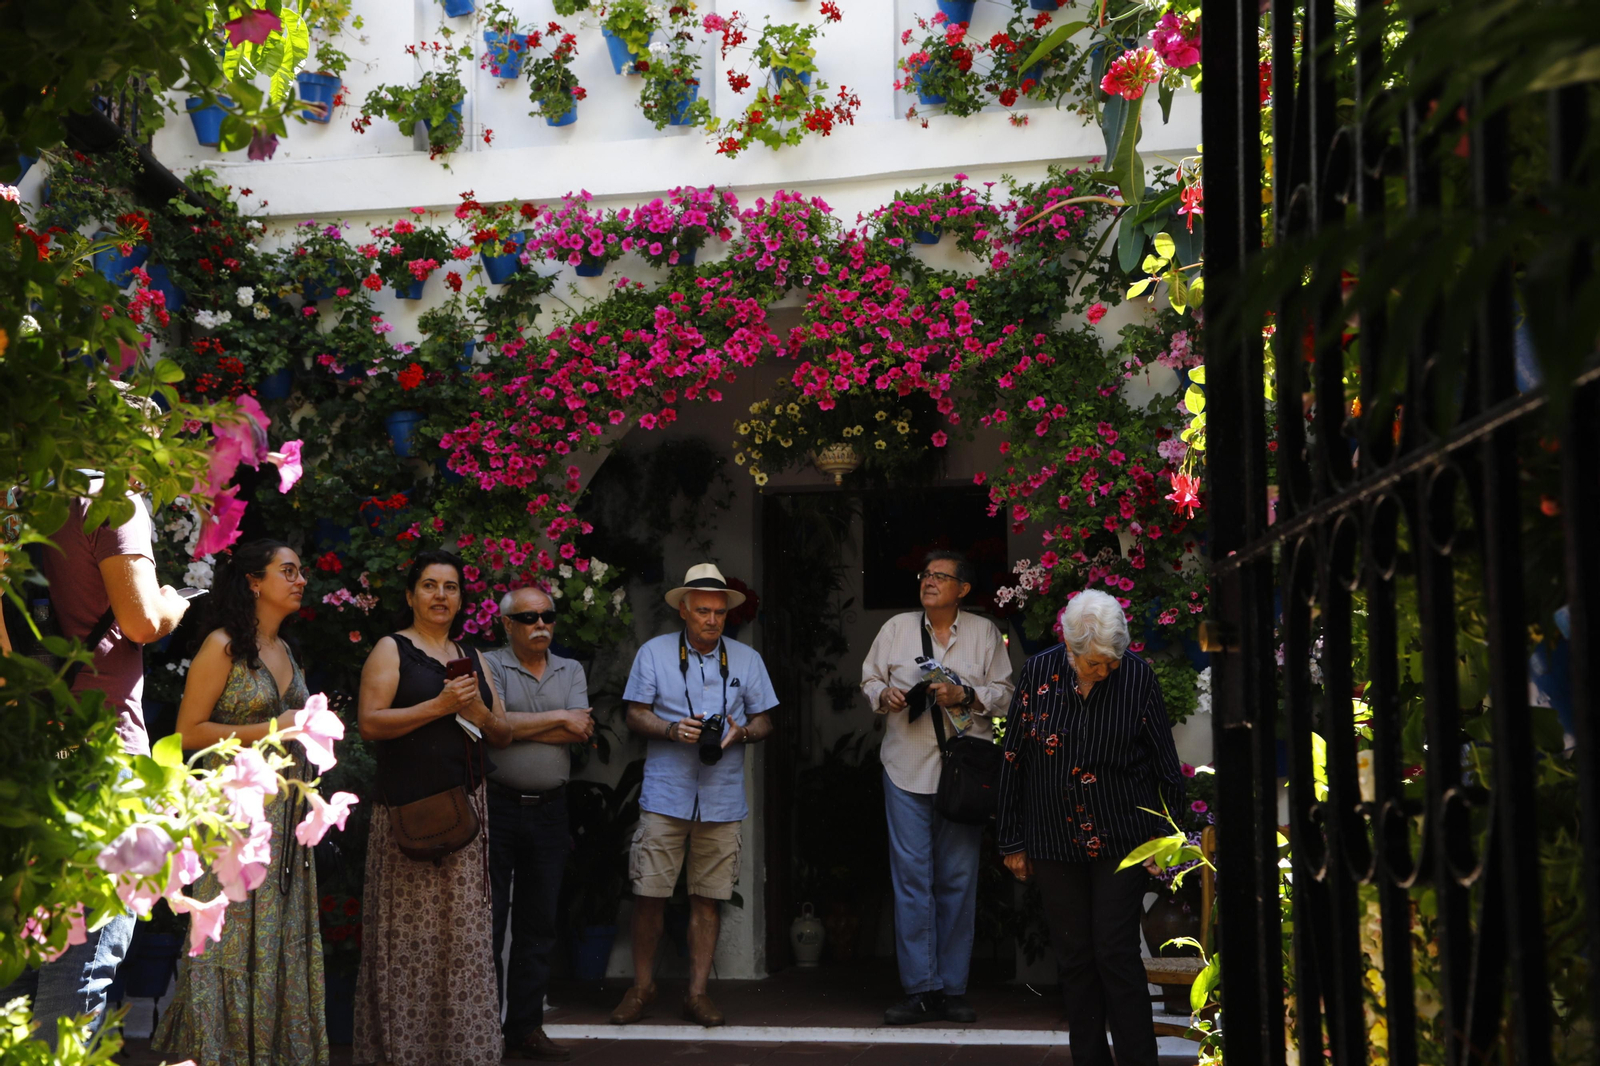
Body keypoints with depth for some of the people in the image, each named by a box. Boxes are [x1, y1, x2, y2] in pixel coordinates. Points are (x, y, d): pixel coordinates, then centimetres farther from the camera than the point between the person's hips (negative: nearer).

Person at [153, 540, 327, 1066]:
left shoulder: (285, 651, 15)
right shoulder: (223, 646, -7)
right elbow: (189, 732, -11)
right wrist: (270, 730, -16)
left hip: (285, 806, 7)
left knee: (282, 935, 7)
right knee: (237, 933, -5)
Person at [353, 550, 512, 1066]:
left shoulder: (472, 659, 18)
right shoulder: (392, 650, 2)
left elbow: (505, 734, 18)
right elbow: (370, 722, -12)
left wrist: (481, 714, -4)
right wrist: (440, 705, -17)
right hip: (409, 809, -5)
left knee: (464, 934, 5)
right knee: (409, 933, -3)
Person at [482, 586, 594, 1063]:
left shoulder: (571, 671, 12)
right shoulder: (488, 666, 0)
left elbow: (581, 733, -2)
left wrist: (520, 727, -10)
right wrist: (558, 719, -8)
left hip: (549, 809, 4)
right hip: (498, 805, -4)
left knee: (538, 924, 8)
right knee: (488, 921, 0)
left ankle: (526, 1028, 17)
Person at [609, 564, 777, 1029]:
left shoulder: (747, 659, 11)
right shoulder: (654, 652, 5)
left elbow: (764, 720, 12)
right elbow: (635, 714, 4)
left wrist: (741, 732, -10)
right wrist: (672, 730, -14)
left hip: (723, 798, 2)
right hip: (666, 794, -2)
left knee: (708, 897, 4)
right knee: (649, 894, -2)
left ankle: (697, 991, 14)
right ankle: (642, 987, 15)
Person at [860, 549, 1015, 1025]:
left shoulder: (984, 632, 7)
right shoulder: (897, 628, 10)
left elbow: (1003, 694, 5)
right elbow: (869, 678, 15)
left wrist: (964, 696, -12)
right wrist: (885, 694, -6)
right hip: (907, 766, 0)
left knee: (959, 878, 3)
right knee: (911, 875, -4)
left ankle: (952, 989, 12)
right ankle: (920, 989, 3)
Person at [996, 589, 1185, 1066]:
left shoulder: (1138, 676, -8)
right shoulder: (1038, 673, -5)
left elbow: (1165, 765, 1)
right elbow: (1014, 761, 3)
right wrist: (1013, 842, 4)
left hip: (1121, 841, -2)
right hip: (1055, 844, 2)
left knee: (1115, 952, -4)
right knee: (1074, 956, 9)